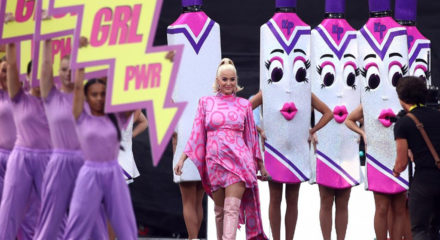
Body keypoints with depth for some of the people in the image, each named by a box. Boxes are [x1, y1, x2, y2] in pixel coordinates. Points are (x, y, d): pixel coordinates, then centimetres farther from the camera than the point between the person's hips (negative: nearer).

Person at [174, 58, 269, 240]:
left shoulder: (244, 105, 9)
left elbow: (251, 136, 13)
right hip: (214, 161, 2)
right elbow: (197, 134, 9)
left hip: (238, 160, -2)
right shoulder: (206, 103, 9)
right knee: (220, 210, 8)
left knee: (232, 208, -13)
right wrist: (182, 158, 2)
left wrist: (260, 165, 15)